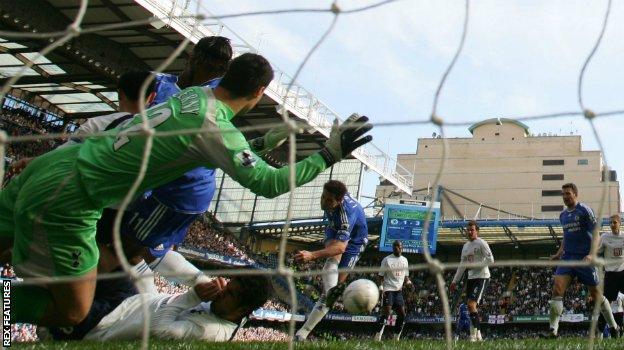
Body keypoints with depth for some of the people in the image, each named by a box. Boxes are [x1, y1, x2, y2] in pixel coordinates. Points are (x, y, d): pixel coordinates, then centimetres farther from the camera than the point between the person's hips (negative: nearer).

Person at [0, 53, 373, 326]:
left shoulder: (194, 93, 4)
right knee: (71, 311, 2)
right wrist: (329, 155, -9)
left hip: (55, 161, 8)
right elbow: (268, 183, -15)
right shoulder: (216, 129, -20)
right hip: (64, 200, -8)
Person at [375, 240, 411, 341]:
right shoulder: (387, 260, -2)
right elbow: (381, 276, -1)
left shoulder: (404, 260, 14)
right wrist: (381, 288, -13)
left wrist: (408, 281, -1)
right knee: (386, 312, -16)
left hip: (399, 290, 6)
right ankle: (378, 337, -15)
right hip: (388, 290, -6)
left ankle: (396, 337, 9)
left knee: (402, 314, -1)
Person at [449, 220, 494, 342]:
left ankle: (474, 335, -11)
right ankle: (477, 335, 15)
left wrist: (476, 265, -21)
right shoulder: (465, 246, 17)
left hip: (482, 277, -8)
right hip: (471, 277, 8)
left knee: (471, 304, -17)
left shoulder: (481, 243, -7)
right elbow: (462, 265, 22)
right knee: (471, 306, 6)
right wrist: (454, 281, 20)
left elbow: (490, 259, -15)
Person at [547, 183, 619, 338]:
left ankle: (613, 327, 22)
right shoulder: (562, 215, 14)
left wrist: (591, 255, -21)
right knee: (557, 289, -14)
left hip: (584, 259, -5)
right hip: (567, 258, 5)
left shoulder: (584, 210, -6)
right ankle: (553, 329, -15)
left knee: (595, 294, 4)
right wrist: (558, 254, 16)